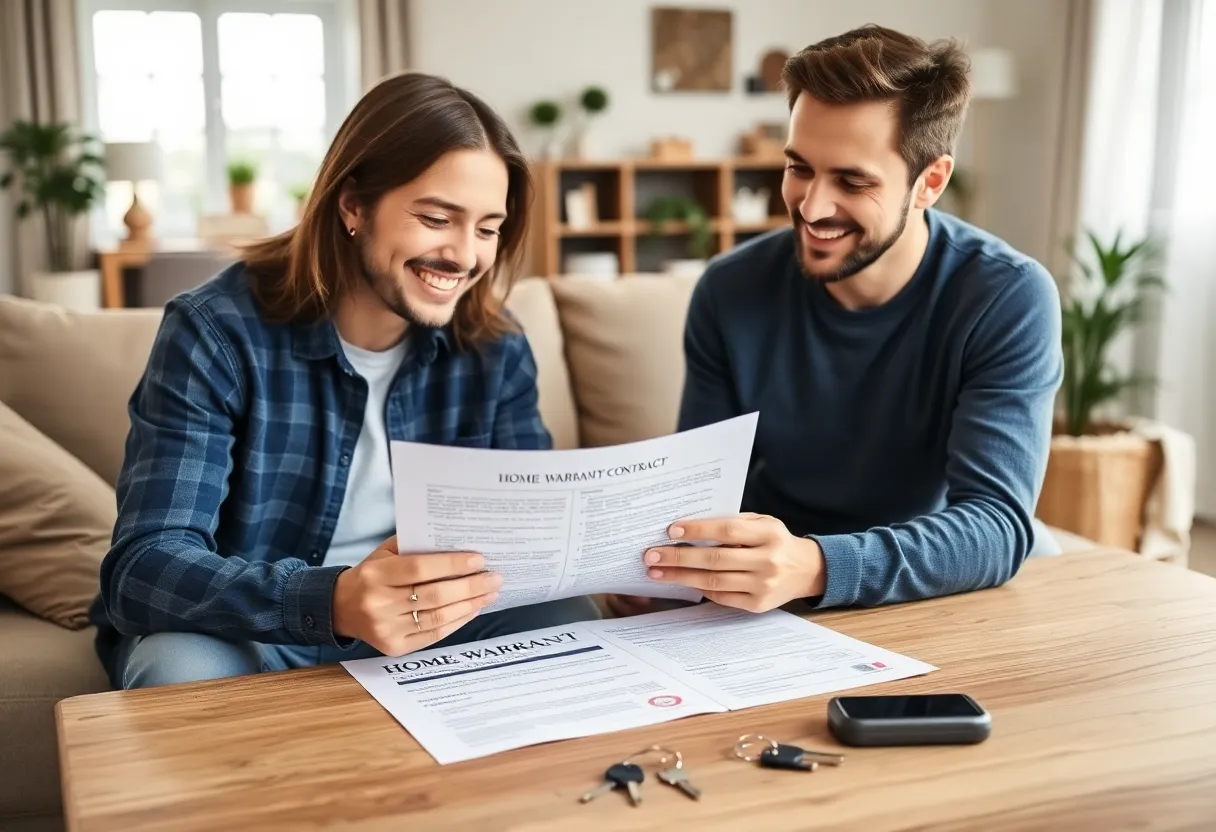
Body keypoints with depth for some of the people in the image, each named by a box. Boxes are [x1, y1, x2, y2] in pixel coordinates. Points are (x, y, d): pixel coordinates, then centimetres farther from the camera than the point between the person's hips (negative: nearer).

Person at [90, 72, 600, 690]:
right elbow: (141, 568, -28)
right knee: (183, 668, -34)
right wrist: (330, 603, -46)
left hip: (425, 628, 4)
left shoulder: (496, 348, -5)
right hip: (244, 634, -3)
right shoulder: (215, 333, -20)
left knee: (569, 624, -19)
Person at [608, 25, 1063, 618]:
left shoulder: (1009, 300, -17)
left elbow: (999, 523, -25)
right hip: (770, 608, 0)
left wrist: (816, 567, -42)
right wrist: (656, 553, -26)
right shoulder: (730, 293, -9)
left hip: (946, 600, 1)